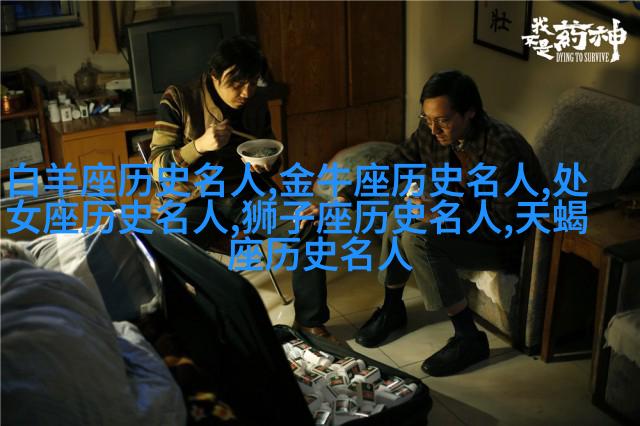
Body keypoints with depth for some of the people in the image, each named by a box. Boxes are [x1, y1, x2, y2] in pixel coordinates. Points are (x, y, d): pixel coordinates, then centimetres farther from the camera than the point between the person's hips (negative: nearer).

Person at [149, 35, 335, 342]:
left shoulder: (256, 101, 5)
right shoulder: (178, 100, -8)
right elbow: (158, 168, -10)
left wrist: (267, 165, -6)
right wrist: (199, 146, -27)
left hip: (247, 195, 4)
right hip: (194, 201, -3)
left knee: (310, 222, -21)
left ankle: (309, 320, -7)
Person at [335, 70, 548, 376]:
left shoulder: (503, 149, -32)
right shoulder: (432, 132, -10)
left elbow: (508, 225, -30)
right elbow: (391, 168, -1)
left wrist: (444, 214, -32)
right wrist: (345, 198, -14)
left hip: (508, 241, -8)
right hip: (467, 217, 8)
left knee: (418, 238, -25)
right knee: (399, 218, -1)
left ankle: (469, 339, -16)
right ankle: (392, 309, 17)